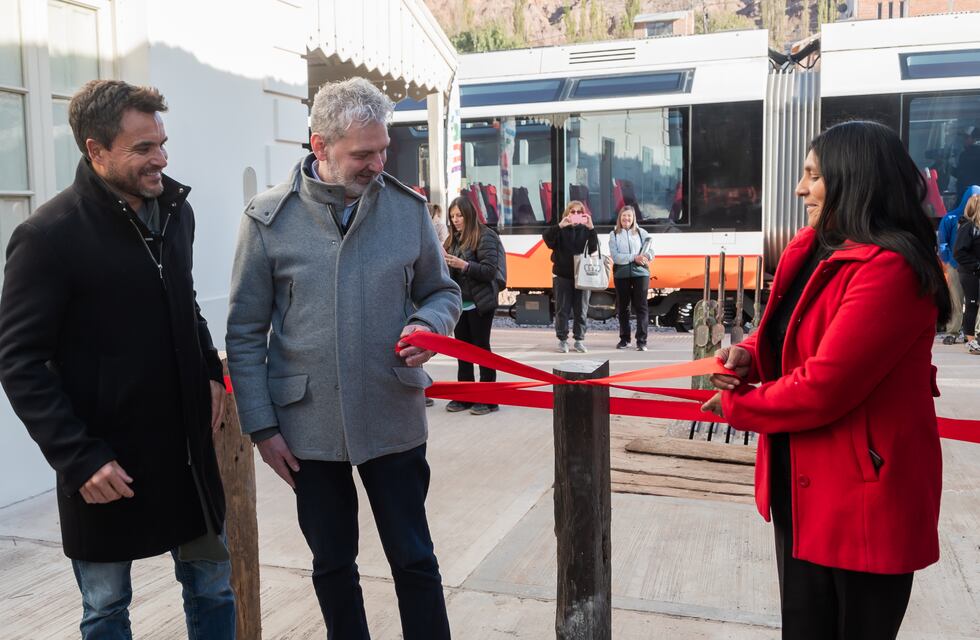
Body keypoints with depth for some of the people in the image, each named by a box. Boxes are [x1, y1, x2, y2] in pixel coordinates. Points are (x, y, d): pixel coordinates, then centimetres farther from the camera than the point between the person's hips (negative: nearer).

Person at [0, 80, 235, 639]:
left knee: (213, 586, 16)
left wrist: (210, 370, 5)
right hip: (107, 463, -5)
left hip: (186, 444, 5)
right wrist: (78, 458, -19)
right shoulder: (48, 235, -15)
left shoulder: (176, 210, 4)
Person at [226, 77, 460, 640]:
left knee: (414, 560, 10)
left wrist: (427, 325, -13)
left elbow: (441, 291, 10)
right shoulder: (269, 219, -5)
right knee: (333, 565, 18)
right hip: (309, 427, 0)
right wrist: (262, 426, -4)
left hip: (394, 420, 0)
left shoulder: (408, 207, -2)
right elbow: (246, 333, -1)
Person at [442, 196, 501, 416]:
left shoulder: (485, 236, -7)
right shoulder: (453, 238, 12)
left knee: (481, 348, 1)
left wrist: (464, 265, -23)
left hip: (479, 304, -6)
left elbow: (489, 271, -14)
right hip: (459, 303, 6)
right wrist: (444, 264, -3)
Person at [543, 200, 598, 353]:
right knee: (562, 310, 2)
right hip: (562, 276, -1)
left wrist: (591, 228, -22)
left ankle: (579, 340, 13)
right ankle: (562, 340, 9)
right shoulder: (560, 229, 3)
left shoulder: (586, 230, 5)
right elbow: (547, 239, -14)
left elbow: (594, 248, -9)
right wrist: (559, 226, -29)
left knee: (581, 310, 5)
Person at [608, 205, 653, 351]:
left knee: (641, 306, -6)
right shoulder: (614, 234, 4)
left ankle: (641, 341, -4)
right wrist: (634, 258, -18)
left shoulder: (641, 233, 7)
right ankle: (624, 339, 21)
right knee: (622, 307, 9)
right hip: (621, 274, 1)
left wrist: (644, 257, -19)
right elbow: (615, 256, -8)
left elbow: (650, 252, 4)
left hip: (640, 273, -1)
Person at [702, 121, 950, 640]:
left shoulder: (888, 269, -24)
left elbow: (824, 385, -27)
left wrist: (736, 405, -11)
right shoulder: (813, 250, 6)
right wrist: (748, 357, -8)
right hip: (803, 486, 9)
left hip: (863, 496, -8)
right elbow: (782, 337, 16)